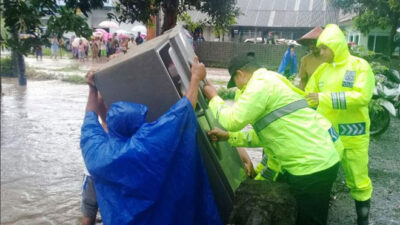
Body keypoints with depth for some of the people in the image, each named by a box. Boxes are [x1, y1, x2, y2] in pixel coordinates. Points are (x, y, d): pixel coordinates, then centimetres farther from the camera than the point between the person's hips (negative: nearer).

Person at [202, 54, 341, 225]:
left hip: (312, 166, -11)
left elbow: (233, 120, -13)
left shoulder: (260, 84, -13)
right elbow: (264, 135, 23)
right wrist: (229, 137, 20)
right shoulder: (269, 82, 21)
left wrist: (214, 98, 4)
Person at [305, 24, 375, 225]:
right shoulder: (322, 69, 7)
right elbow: (308, 97, 13)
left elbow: (362, 96, -21)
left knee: (358, 181, 9)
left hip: (352, 135, -4)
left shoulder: (359, 66, -7)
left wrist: (325, 98, -24)